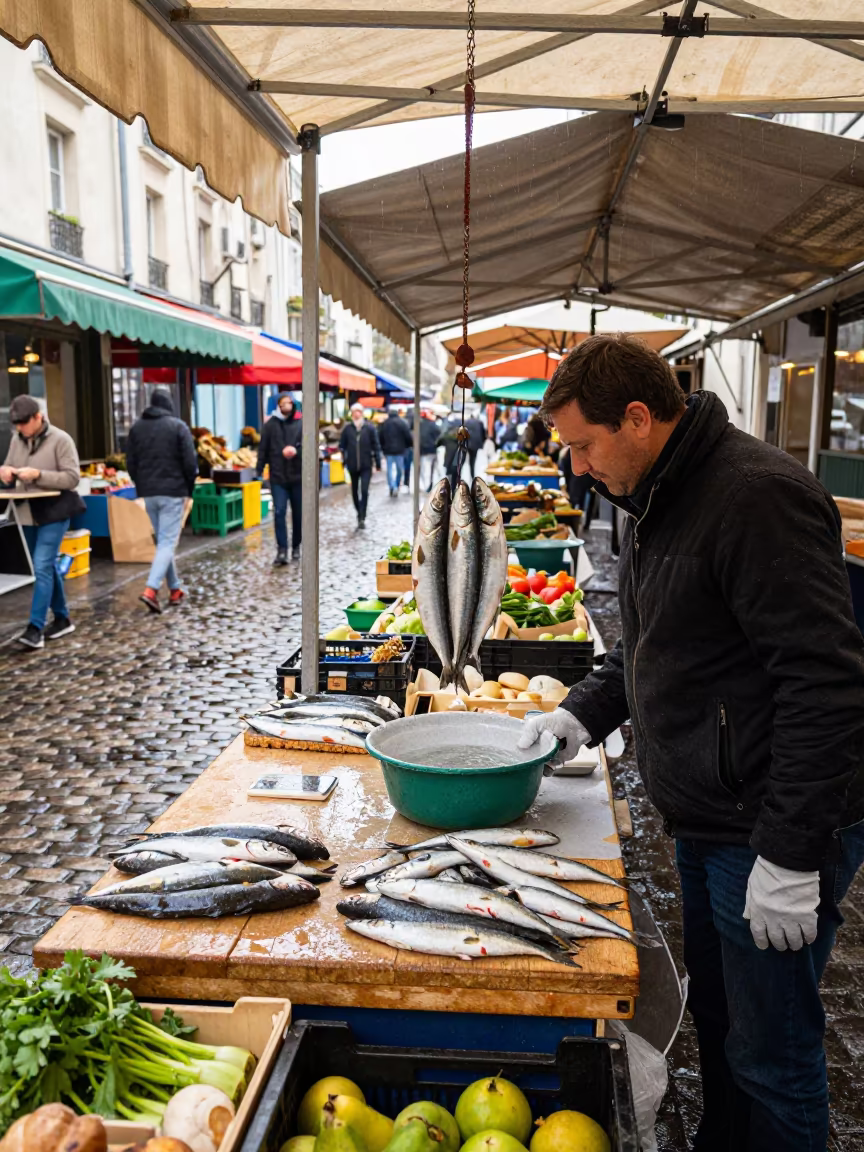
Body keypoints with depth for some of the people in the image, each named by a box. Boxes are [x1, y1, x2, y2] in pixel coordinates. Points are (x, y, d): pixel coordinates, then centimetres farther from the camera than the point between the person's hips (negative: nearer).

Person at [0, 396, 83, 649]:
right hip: (27, 514, 7)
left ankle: (35, 628, -10)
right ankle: (62, 619, 25)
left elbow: (72, 477, -15)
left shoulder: (60, 439, -10)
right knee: (47, 567, 14)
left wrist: (38, 475, -24)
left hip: (54, 514, -7)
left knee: (42, 568, -12)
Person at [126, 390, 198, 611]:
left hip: (148, 493, 5)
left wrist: (142, 486, 16)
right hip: (173, 492, -5)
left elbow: (130, 463, 9)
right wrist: (188, 489, 4)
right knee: (168, 543, -6)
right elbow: (190, 462, -8)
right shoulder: (177, 426, -5)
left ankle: (175, 590, 20)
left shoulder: (136, 427, 9)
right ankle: (150, 590, -21)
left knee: (163, 541, 16)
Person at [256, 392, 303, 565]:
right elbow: (263, 448, 5)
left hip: (298, 476, 0)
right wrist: (259, 470, -2)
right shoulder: (271, 424, 4)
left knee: (298, 514, 11)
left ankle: (296, 547, 28)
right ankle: (282, 550, -8)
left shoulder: (302, 423, 0)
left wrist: (296, 450, -27)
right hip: (277, 477, 0)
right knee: (279, 513, -9)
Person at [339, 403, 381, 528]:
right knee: (355, 491, 14)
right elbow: (342, 446, 5)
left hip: (366, 466, -2)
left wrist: (378, 463, -3)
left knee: (364, 491, -10)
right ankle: (359, 513, 32)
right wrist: (344, 460, 1)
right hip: (353, 466, 2)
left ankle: (362, 518, -7)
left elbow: (376, 446, -2)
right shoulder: (347, 428, -1)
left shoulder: (370, 428, -4)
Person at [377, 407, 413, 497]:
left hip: (388, 450, 1)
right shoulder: (401, 423, -4)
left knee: (390, 470, 3)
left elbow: (380, 438, 8)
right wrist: (407, 446, 9)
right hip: (400, 450, -1)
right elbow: (408, 436, -7)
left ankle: (392, 487, -16)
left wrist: (383, 448, 19)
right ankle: (397, 487, 15)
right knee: (399, 469, 11)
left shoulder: (384, 424, 4)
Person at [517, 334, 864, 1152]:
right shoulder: (657, 502, 10)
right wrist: (584, 713, 9)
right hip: (705, 821, 9)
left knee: (770, 1058, 6)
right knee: (717, 1020, 24)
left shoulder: (757, 495, -21)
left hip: (778, 833, -9)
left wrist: (790, 852, -23)